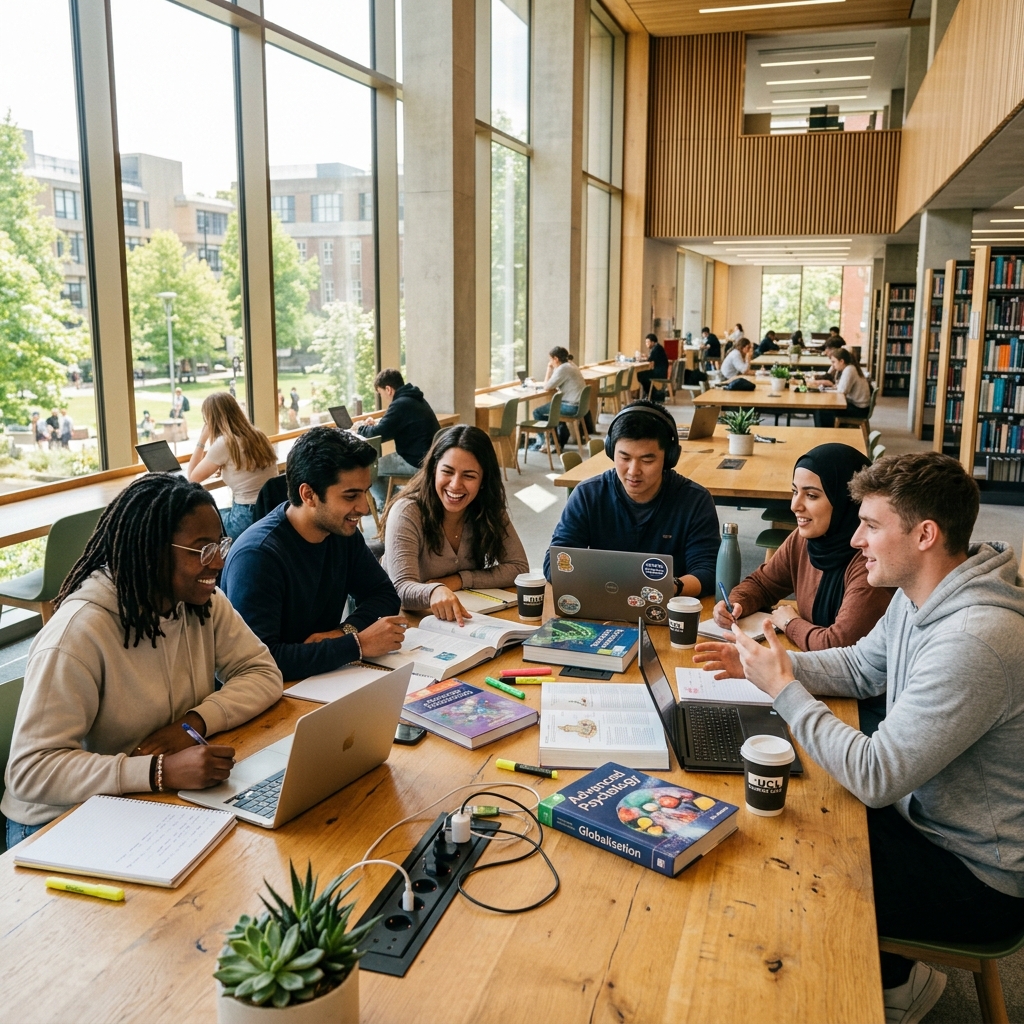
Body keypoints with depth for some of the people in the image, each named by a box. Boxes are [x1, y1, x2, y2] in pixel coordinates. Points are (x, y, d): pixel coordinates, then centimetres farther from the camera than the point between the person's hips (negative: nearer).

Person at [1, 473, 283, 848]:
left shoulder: (204, 601, -3)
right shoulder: (78, 633, -25)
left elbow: (263, 673, -1)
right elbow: (30, 769, -27)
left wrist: (195, 722, -19)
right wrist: (162, 771, -38)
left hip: (164, 805, 7)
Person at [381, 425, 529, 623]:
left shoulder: (490, 509, -6)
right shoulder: (407, 513, -20)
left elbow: (520, 568, -5)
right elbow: (402, 589, -29)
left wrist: (460, 580, -16)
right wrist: (434, 592, -50)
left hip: (467, 618, 4)